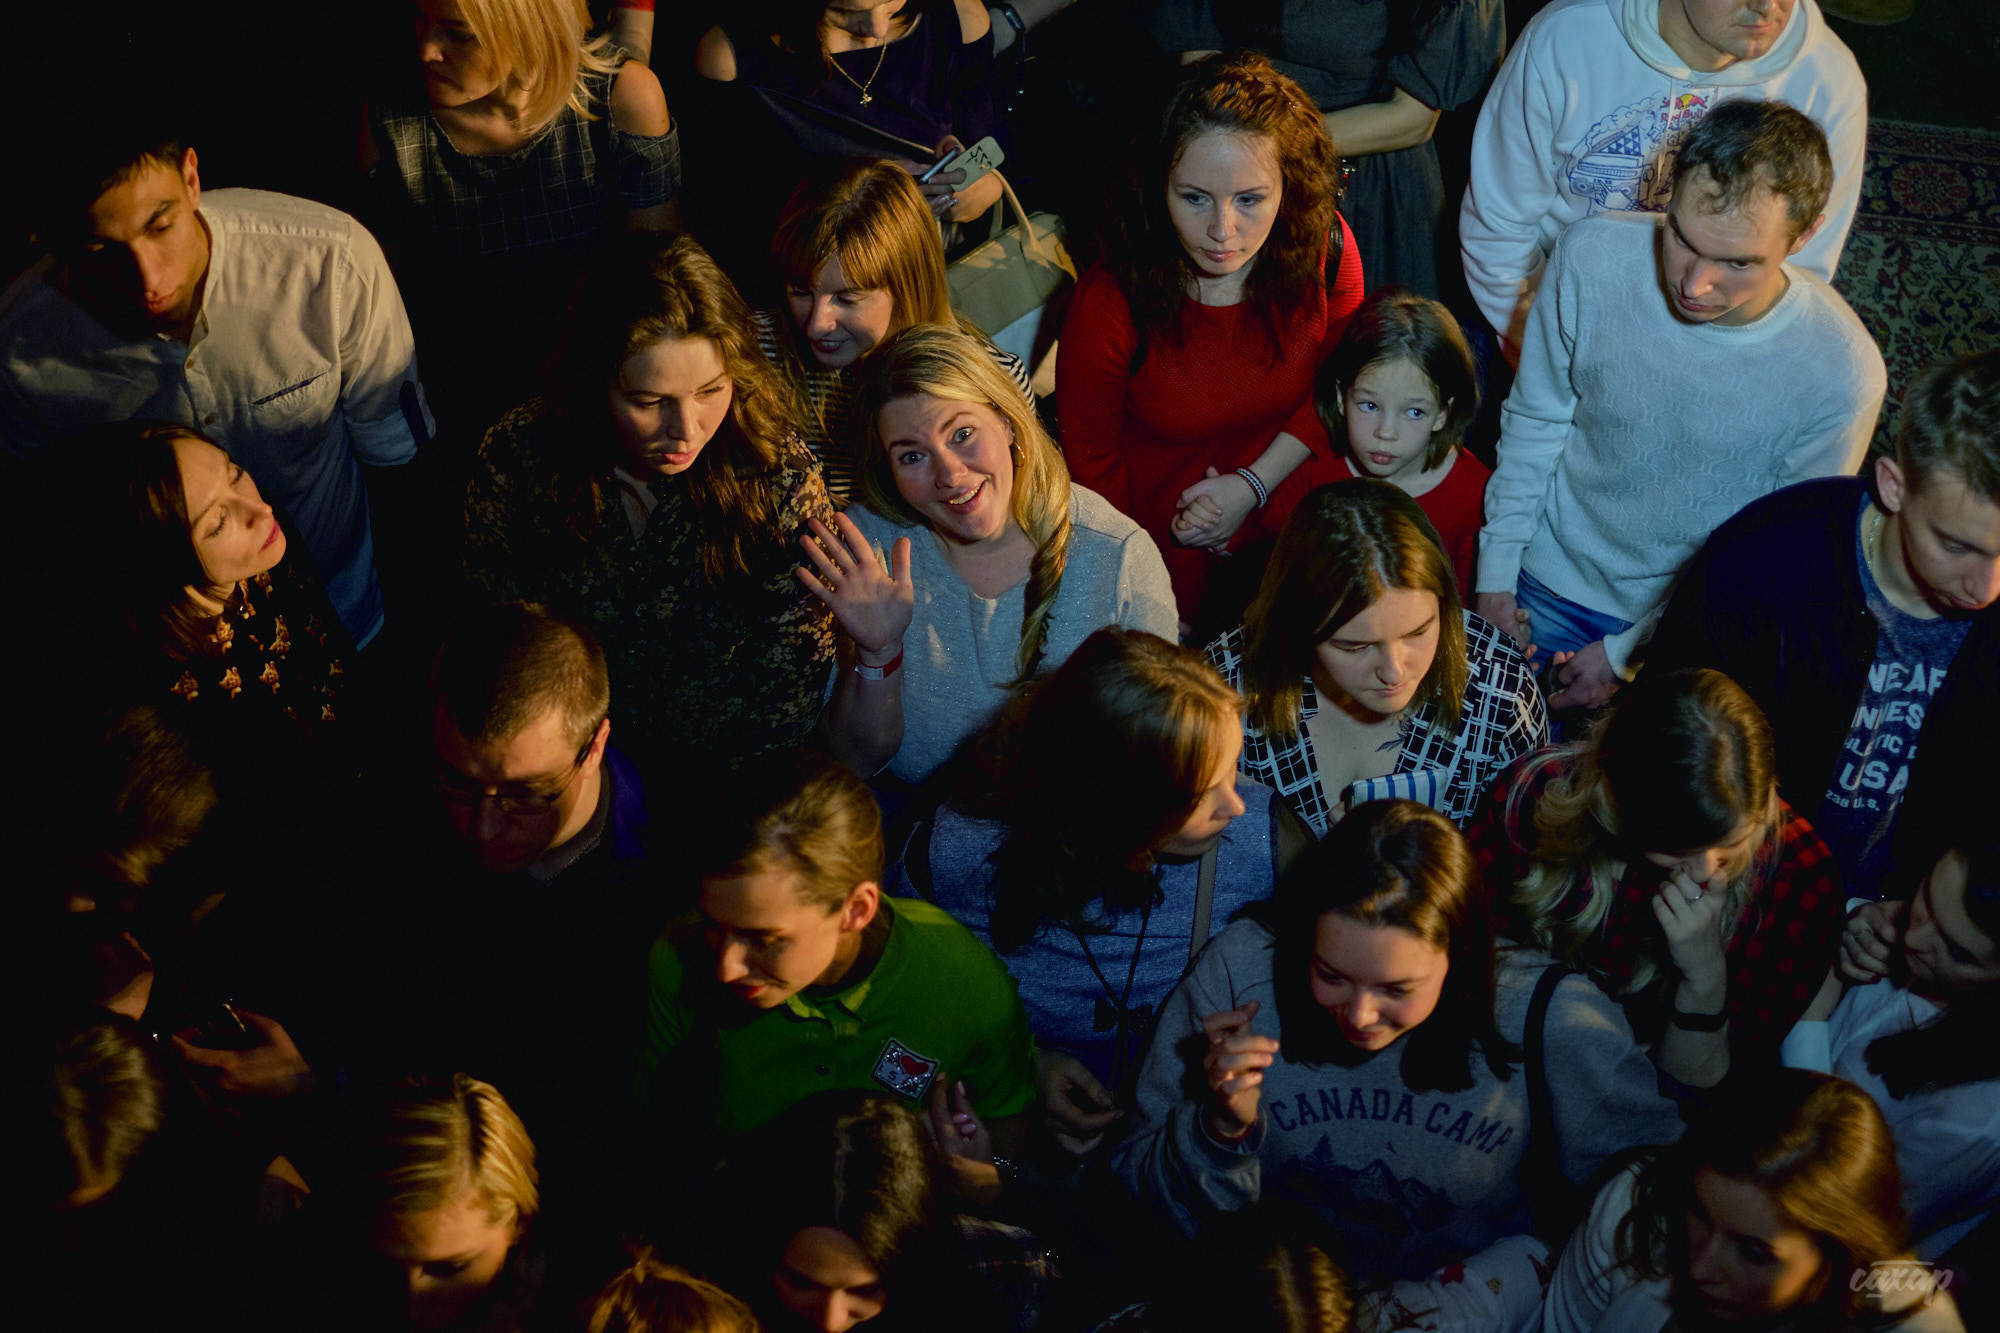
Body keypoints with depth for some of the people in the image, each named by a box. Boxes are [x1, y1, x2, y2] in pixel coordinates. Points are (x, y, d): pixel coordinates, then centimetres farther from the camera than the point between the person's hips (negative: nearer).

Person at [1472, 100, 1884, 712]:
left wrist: (1627, 654, -11)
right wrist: (1496, 572, -3)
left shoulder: (1843, 377, -28)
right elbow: (1535, 421, -7)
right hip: (1549, 580, 2)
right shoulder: (1592, 257, -24)